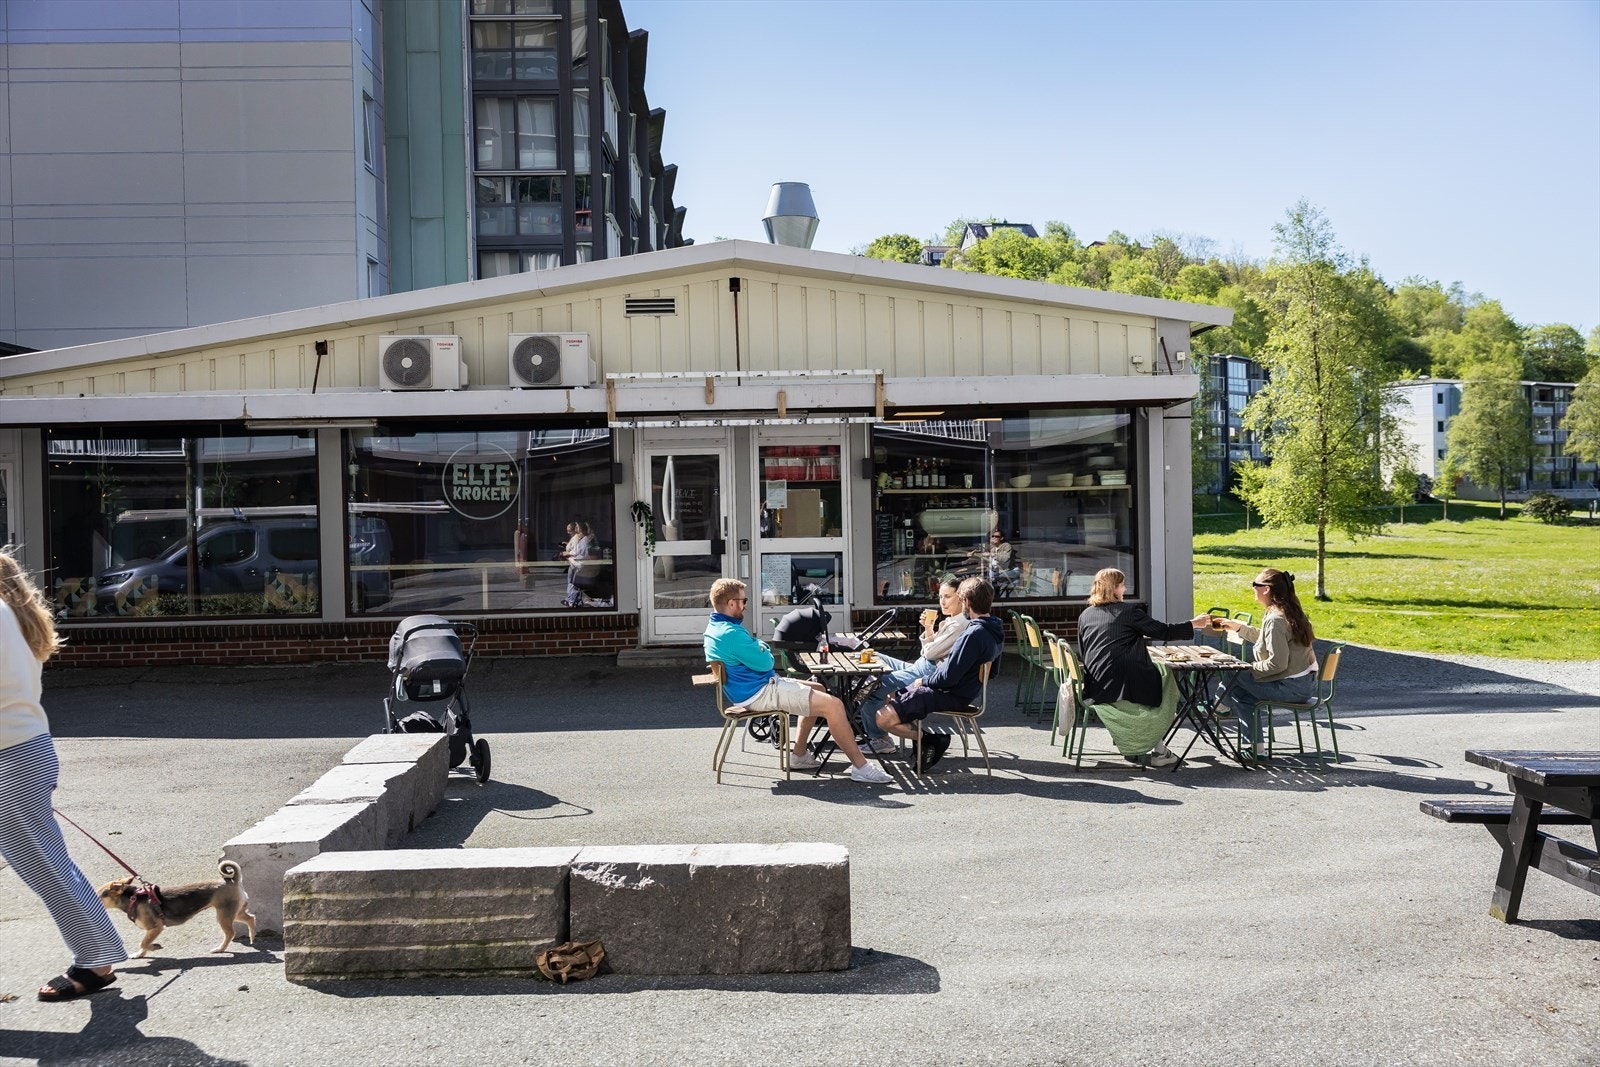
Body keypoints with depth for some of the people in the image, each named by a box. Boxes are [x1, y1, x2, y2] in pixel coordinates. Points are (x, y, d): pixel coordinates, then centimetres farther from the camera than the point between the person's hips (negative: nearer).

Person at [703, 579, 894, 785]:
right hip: (760, 693, -11)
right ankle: (860, 766, -9)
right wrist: (763, 648, 2)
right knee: (832, 704, -16)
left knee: (818, 691, 25)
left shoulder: (716, 628, 10)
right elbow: (765, 663, -18)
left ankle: (798, 755, 23)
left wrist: (757, 647, 3)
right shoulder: (730, 633, -24)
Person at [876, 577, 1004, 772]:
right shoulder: (993, 631, 6)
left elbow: (948, 677, -25)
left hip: (950, 696, -11)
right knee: (890, 697, 21)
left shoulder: (974, 634, -25)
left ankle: (932, 740, -5)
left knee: (883, 718, -17)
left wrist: (923, 682, -6)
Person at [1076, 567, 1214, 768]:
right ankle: (1159, 750, 19)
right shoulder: (1128, 611, -5)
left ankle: (1133, 750, 33)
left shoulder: (1085, 615, 12)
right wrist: (1194, 624, 11)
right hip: (1123, 687, -7)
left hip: (1094, 690, 7)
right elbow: (1163, 631, -2)